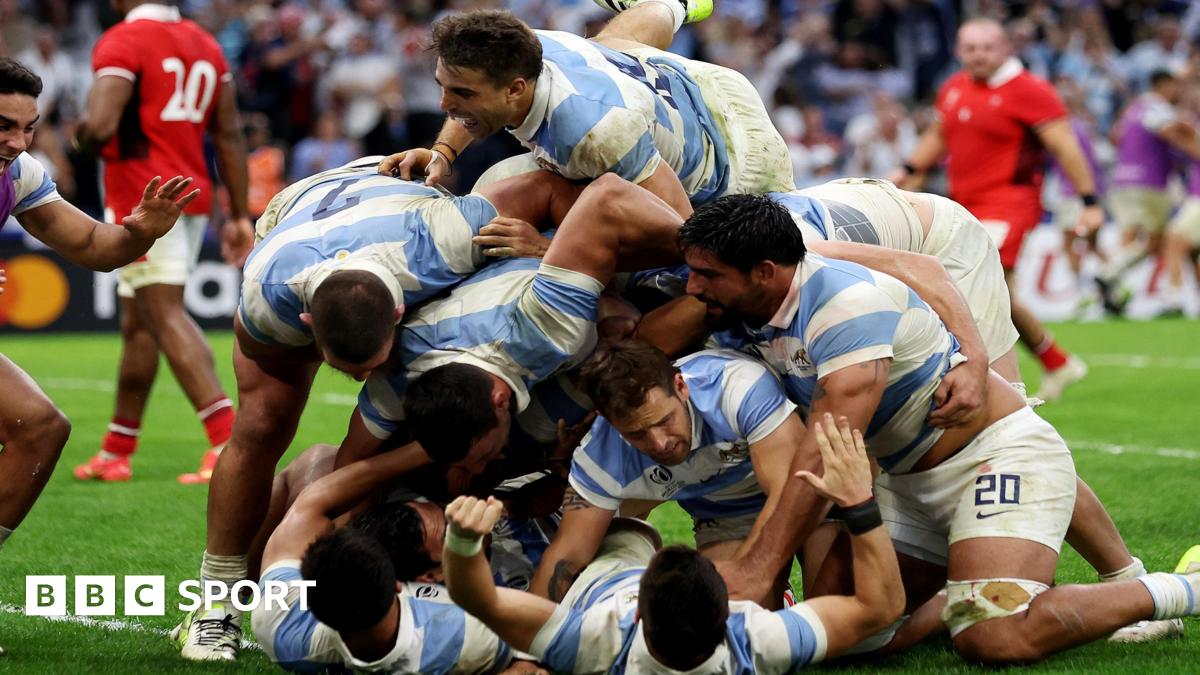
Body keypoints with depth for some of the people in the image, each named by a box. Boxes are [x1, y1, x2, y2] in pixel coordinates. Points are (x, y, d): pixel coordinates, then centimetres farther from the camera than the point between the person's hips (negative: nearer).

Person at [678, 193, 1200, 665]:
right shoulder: (736, 327, 1)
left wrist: (759, 567, -35)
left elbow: (827, 453, -33)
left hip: (1000, 452, -9)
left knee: (995, 639, -27)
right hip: (908, 481, 9)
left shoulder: (846, 300, -27)